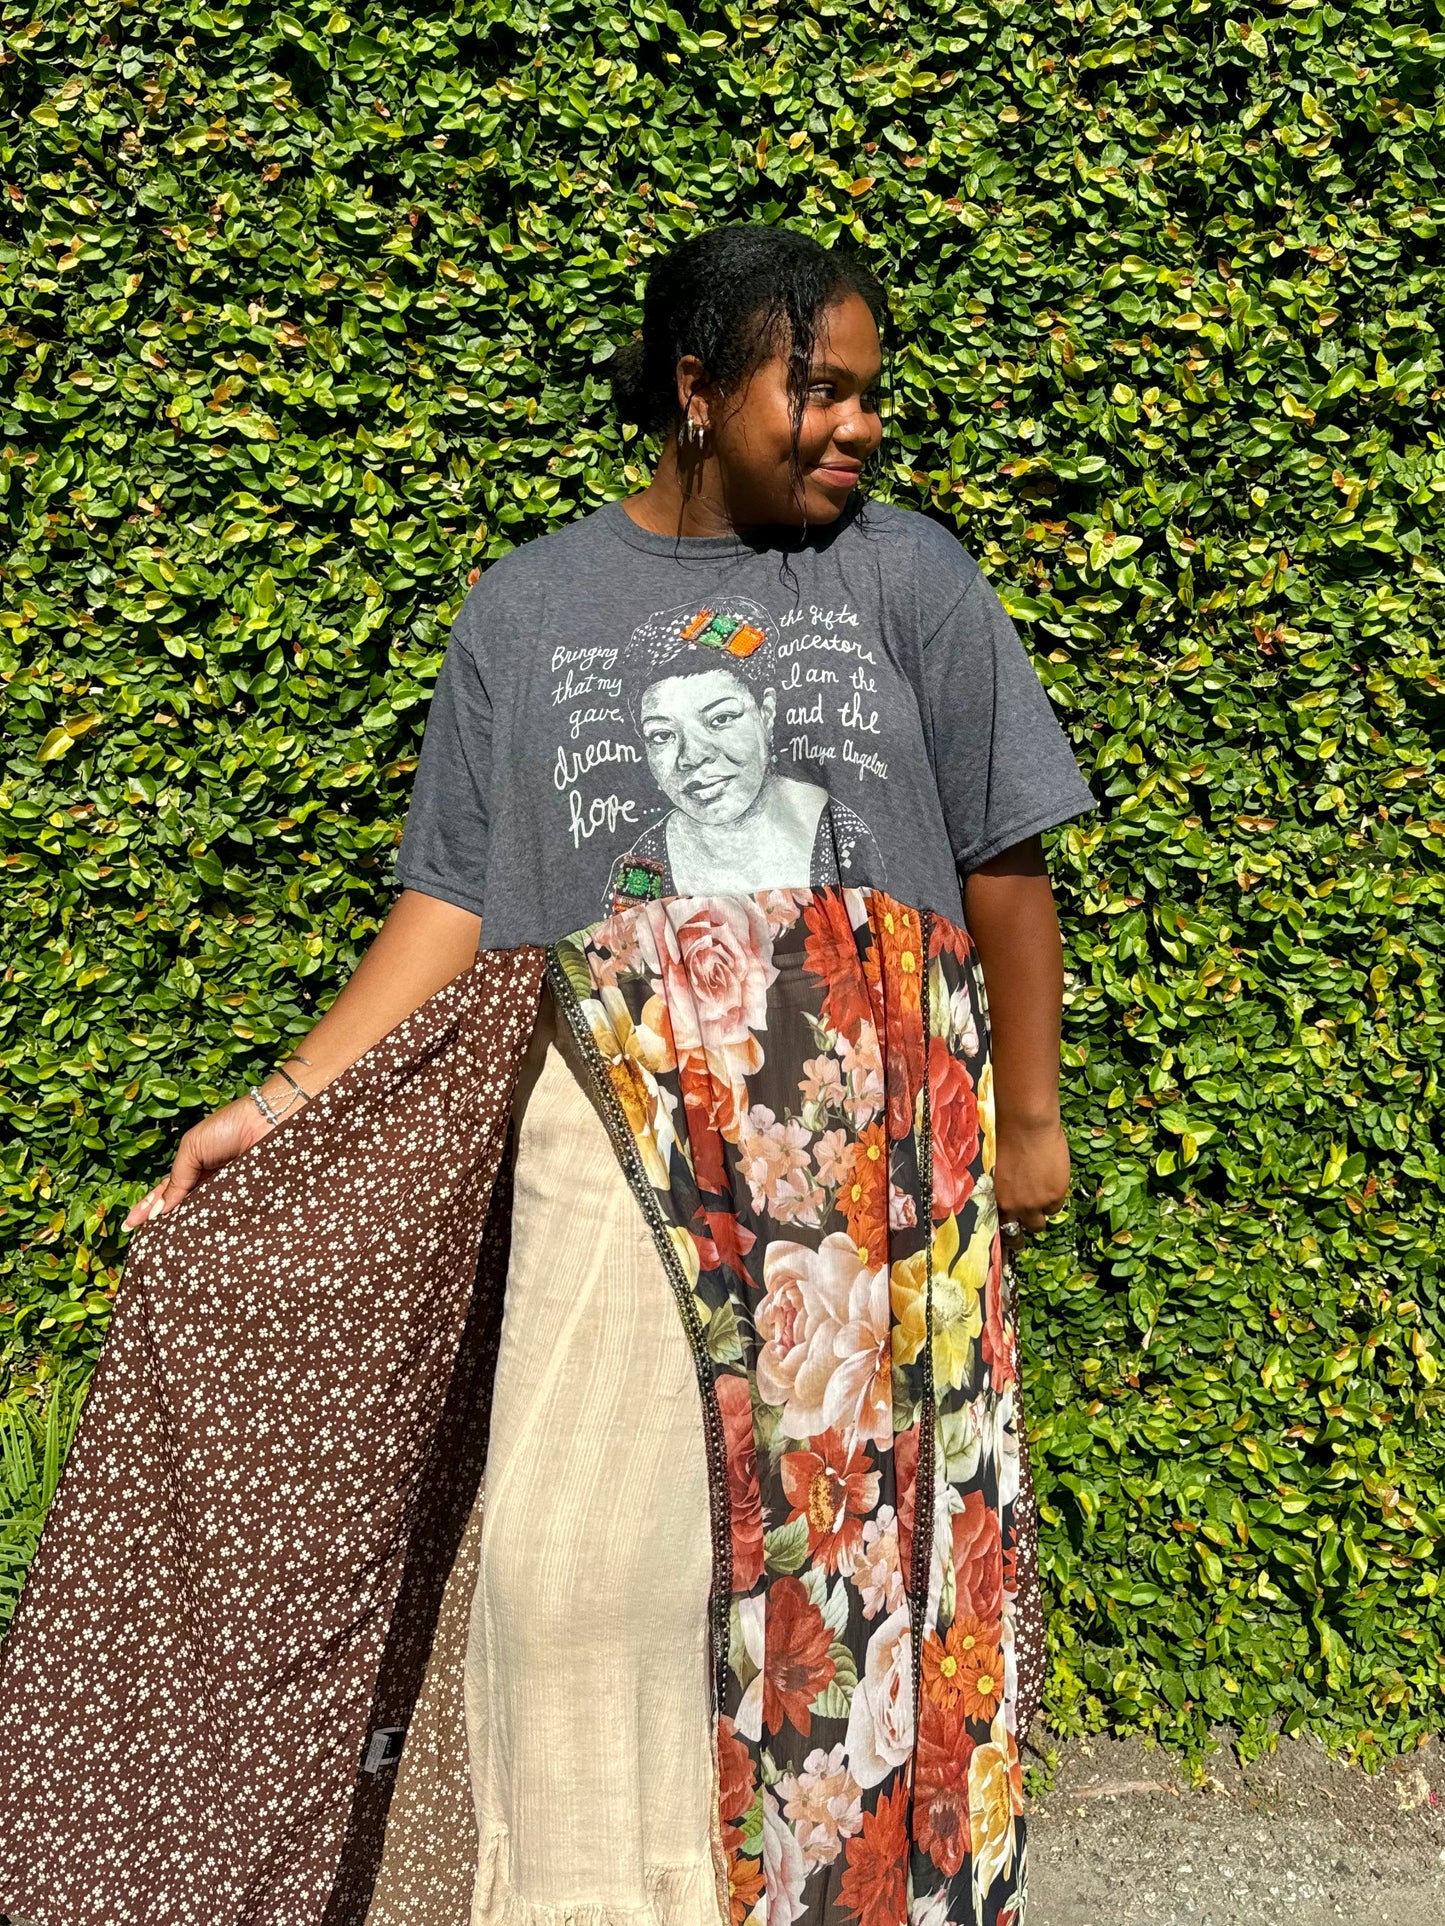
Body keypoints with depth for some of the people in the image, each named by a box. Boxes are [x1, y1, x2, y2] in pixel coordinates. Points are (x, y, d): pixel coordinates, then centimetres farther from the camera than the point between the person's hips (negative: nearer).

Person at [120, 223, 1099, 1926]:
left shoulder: (905, 575, 6)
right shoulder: (526, 609, 8)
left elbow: (1006, 864, 7)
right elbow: (454, 901, 6)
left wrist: (1028, 1120, 7)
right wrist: (280, 1102, -1)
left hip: (874, 1141, 0)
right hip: (619, 1135, 0)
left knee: (863, 1525, 4)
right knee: (583, 1544, -4)